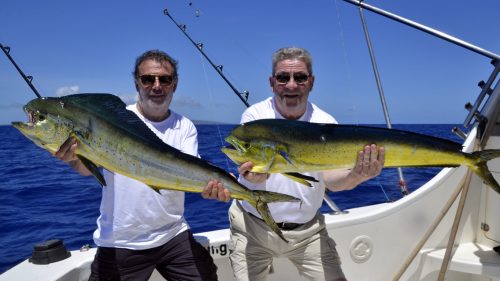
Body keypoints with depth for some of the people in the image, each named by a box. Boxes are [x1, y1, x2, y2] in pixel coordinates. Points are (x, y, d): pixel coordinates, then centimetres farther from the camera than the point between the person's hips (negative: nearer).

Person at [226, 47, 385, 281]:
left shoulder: (326, 123, -6)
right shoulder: (254, 116, -10)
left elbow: (330, 178, -17)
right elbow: (250, 164, -24)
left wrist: (355, 176, -40)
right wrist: (254, 172, -48)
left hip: (307, 229, 2)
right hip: (253, 226, -1)